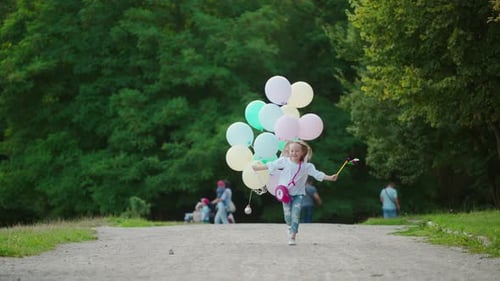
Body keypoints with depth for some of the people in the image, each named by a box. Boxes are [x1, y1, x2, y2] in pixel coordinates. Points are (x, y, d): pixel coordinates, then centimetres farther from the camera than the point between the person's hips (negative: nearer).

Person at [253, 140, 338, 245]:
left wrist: (330, 178, -23)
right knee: (287, 215, 3)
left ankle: (292, 237, -5)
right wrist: (257, 167, 4)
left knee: (295, 215, -10)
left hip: (298, 194, -1)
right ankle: (290, 227, 36)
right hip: (285, 192, 1)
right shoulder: (284, 161, -7)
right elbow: (270, 165, 1)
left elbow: (317, 174, -11)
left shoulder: (306, 166, -8)